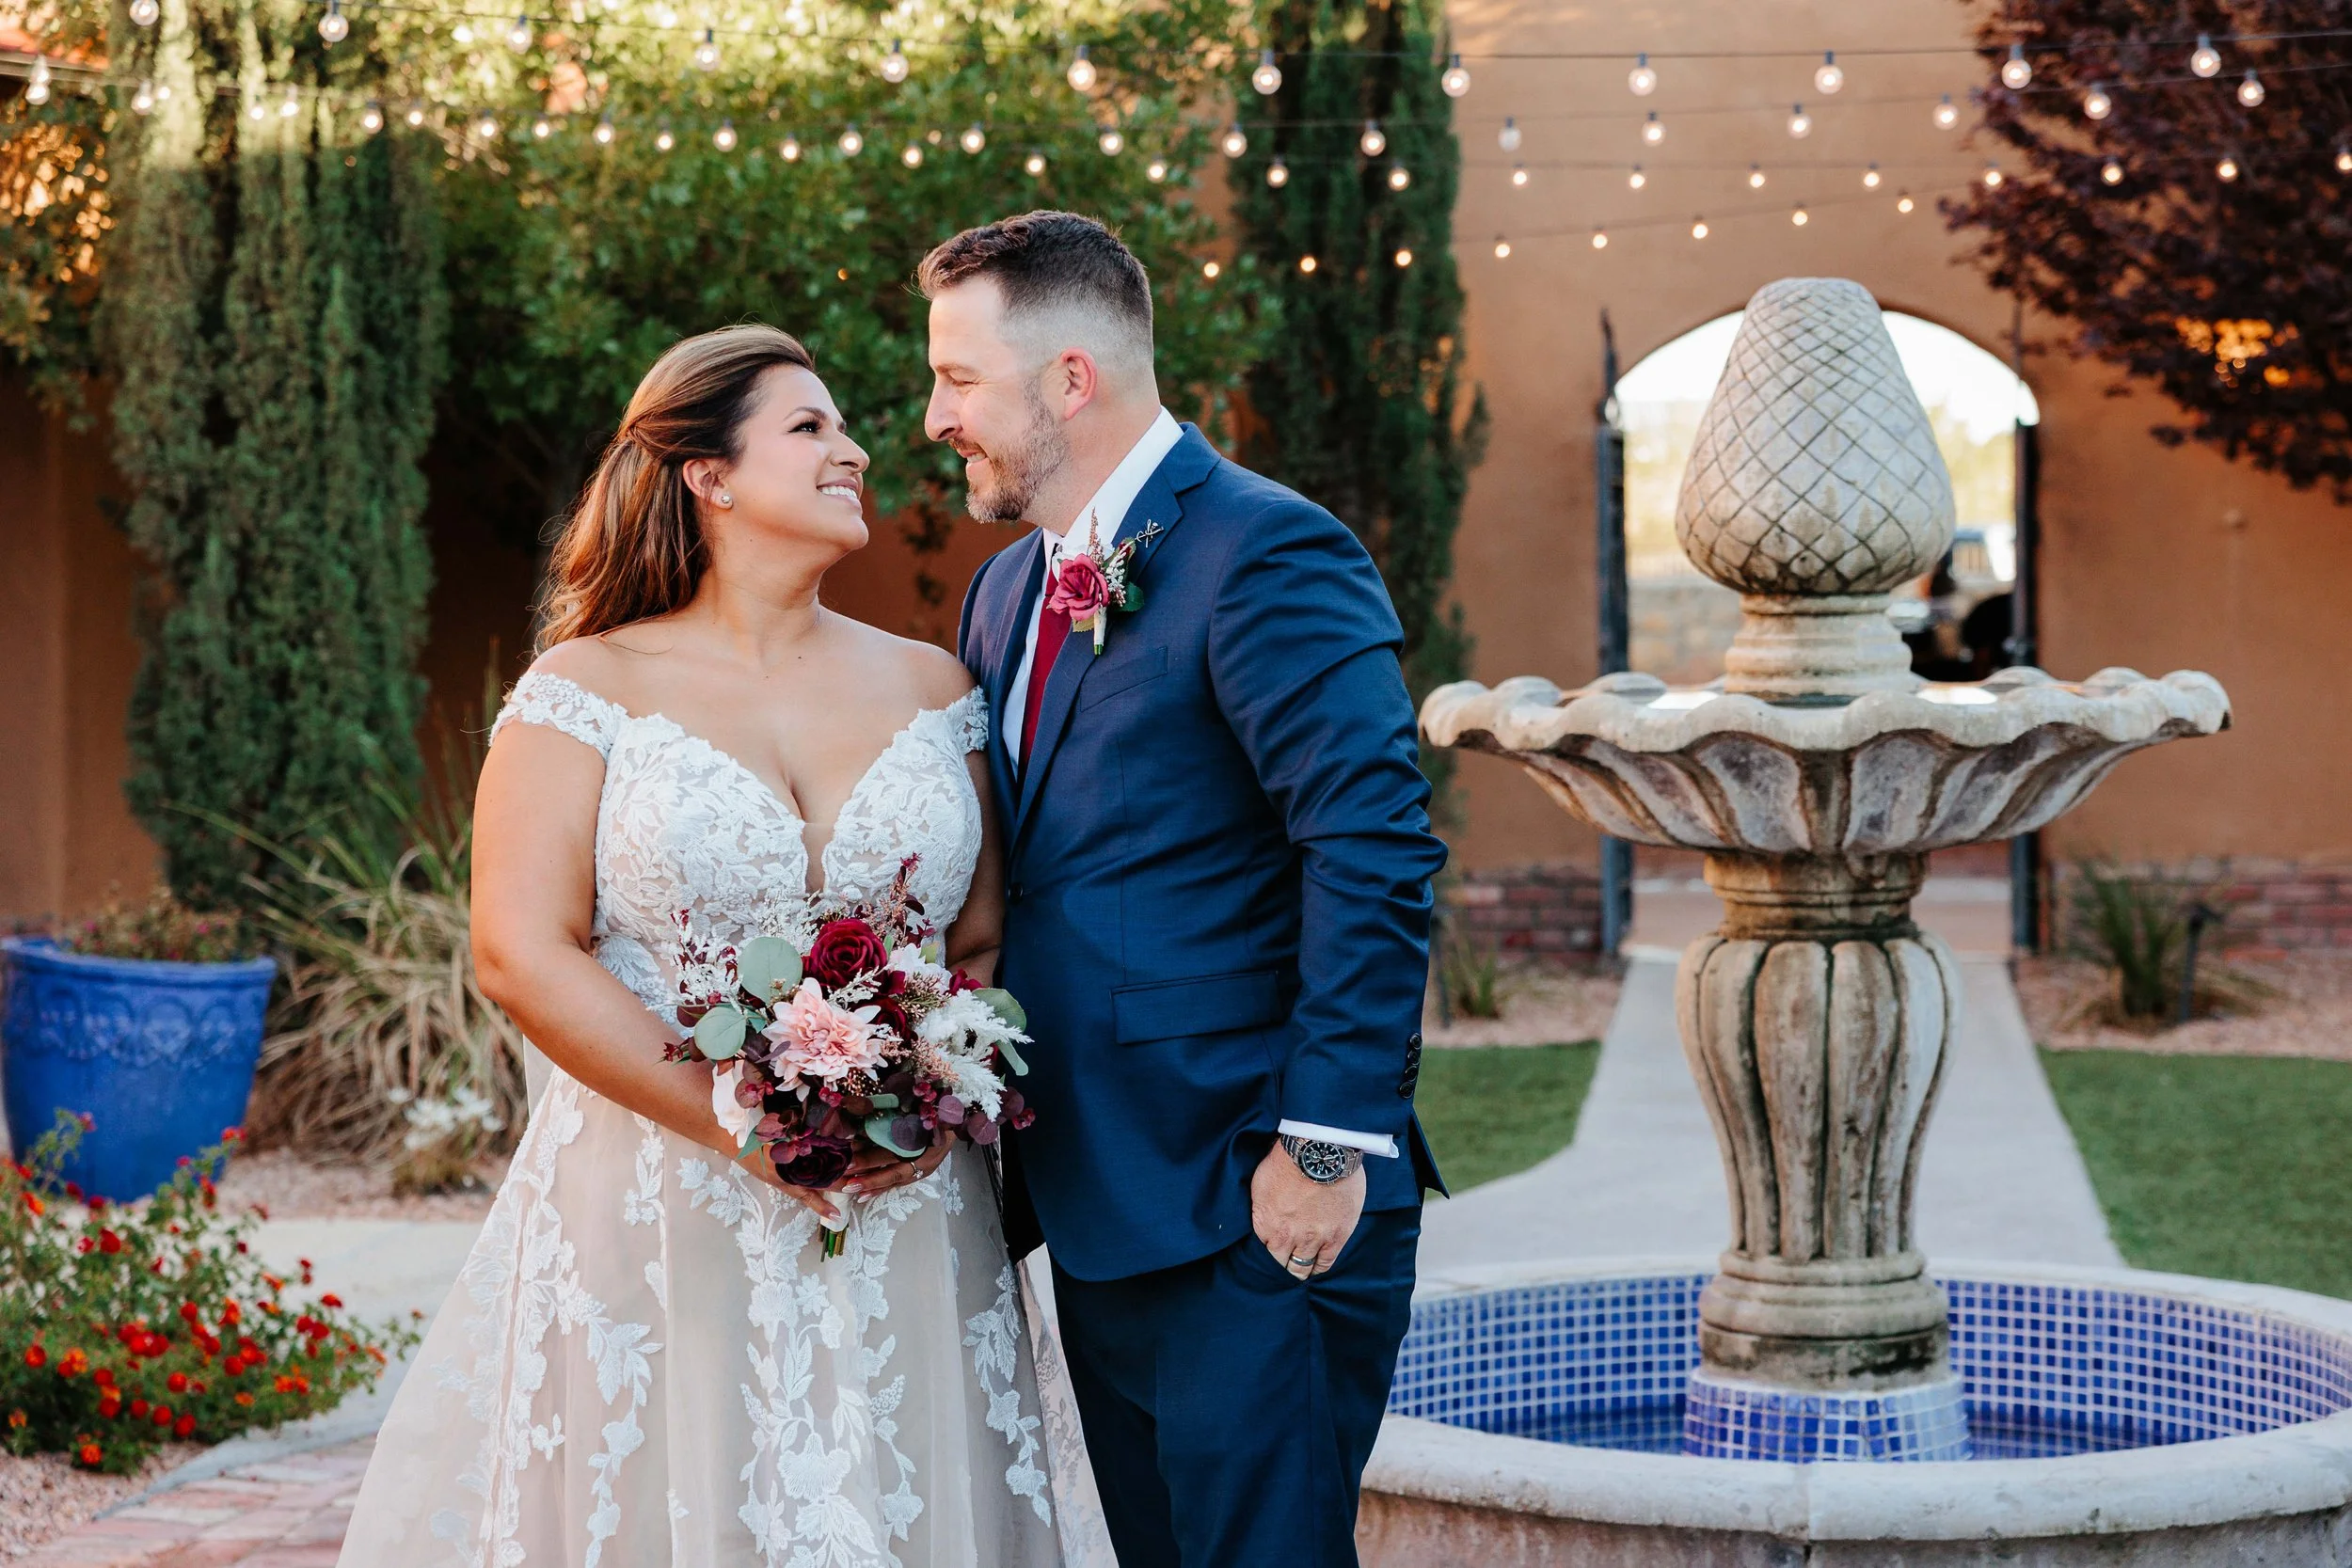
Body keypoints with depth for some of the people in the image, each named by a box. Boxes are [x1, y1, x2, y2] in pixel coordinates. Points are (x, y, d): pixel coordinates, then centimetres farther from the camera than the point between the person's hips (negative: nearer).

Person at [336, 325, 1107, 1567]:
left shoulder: (928, 686, 10)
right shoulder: (587, 689, -1)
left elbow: (987, 941, 10)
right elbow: (522, 954, -9)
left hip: (902, 1218, 3)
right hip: (657, 1217, -3)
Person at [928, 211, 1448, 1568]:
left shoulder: (1268, 554, -13)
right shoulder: (1007, 591, 15)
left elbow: (1377, 857, -20)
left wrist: (1326, 1147, -21)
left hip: (1256, 1214, -9)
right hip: (1099, 1207, 9)